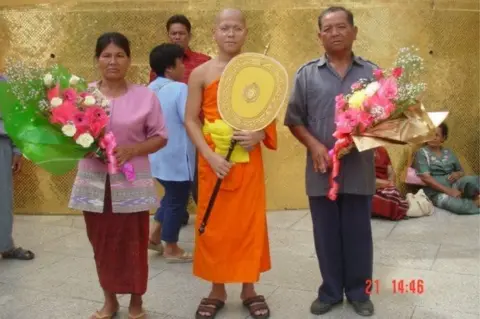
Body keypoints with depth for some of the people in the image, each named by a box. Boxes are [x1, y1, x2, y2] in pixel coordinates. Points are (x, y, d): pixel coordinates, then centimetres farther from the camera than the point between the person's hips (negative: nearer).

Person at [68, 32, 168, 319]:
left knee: (134, 244, 7)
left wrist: (132, 150, -15)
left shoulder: (145, 95, -3)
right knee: (101, 244, 12)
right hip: (94, 181, 2)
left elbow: (160, 137, 0)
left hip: (131, 182, -2)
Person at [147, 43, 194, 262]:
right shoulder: (180, 89, -19)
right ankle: (171, 249, 19)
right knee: (177, 201, 6)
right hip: (176, 157, -8)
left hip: (158, 156, 8)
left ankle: (154, 235, 26)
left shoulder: (151, 89, 7)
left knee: (171, 196, 26)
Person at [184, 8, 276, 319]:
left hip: (248, 159, 1)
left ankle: (249, 289, 23)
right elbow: (191, 120, -2)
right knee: (213, 225, 7)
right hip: (212, 160, 0)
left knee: (250, 223, 6)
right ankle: (217, 290, 23)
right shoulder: (201, 73, -1)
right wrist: (210, 155, -14)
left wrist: (259, 135, -15)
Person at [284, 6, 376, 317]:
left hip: (359, 169, 0)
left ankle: (359, 292, 26)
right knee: (327, 234, 10)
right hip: (322, 169, 0)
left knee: (358, 233, 9)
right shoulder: (307, 74, 4)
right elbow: (294, 119, 3)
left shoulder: (372, 72, 6)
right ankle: (330, 292, 26)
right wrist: (313, 144, -11)